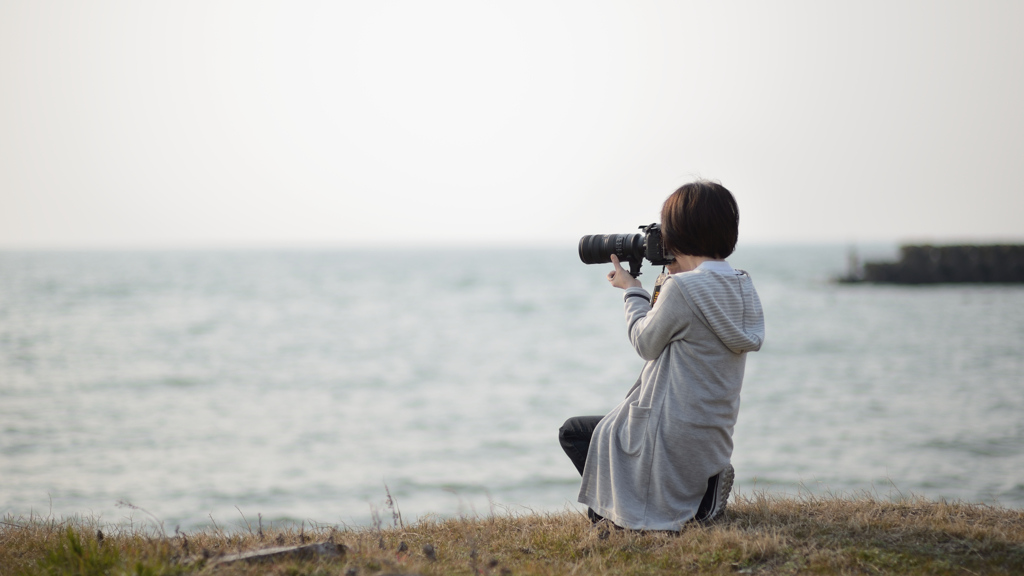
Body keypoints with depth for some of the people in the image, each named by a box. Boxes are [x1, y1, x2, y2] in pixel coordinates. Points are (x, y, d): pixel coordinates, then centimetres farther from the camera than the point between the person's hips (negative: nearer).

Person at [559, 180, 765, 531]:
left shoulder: (683, 288, -21)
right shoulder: (742, 287, 3)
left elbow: (646, 343, -7)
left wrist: (632, 291, 7)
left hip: (675, 442, -8)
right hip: (715, 443, 8)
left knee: (573, 433, 15)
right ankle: (700, 490, 15)